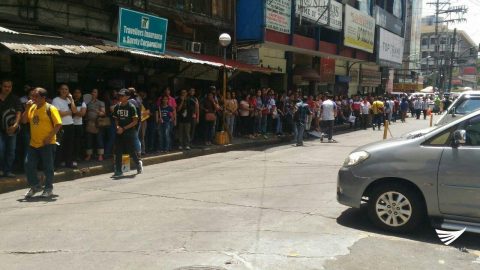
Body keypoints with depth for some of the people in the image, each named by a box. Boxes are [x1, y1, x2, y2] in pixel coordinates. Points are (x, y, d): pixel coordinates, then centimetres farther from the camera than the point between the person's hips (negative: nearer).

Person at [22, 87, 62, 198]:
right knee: (28, 165, 5)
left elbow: (58, 124, -13)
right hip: (33, 143, 6)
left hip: (47, 144, -6)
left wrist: (49, 137, -19)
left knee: (48, 167, 2)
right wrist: (27, 108, -1)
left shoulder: (50, 108, -9)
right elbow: (24, 121, 10)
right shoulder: (32, 108, 11)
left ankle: (48, 188, 17)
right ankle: (35, 186, 22)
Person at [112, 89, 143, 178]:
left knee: (132, 152, 1)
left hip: (129, 133, -5)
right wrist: (118, 126, -4)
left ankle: (138, 163, 28)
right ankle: (118, 171, 8)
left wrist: (124, 128, -15)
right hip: (119, 133, 5)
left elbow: (135, 121, -10)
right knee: (118, 153, 2)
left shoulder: (131, 107, -8)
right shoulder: (117, 107, 7)